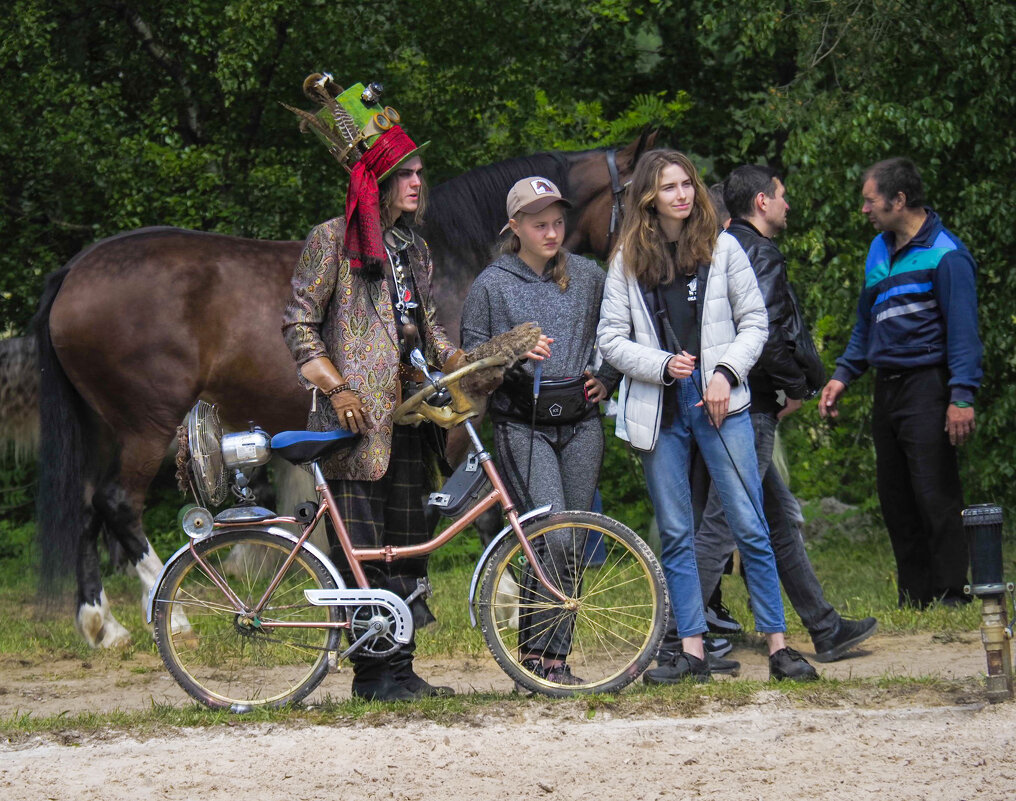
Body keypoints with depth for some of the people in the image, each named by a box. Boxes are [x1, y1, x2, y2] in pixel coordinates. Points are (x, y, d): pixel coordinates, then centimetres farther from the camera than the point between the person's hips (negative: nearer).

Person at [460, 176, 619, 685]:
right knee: (555, 539, -18)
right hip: (522, 428, -4)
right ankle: (541, 652, -8)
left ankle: (550, 652, 12)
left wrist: (605, 379, 10)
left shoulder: (588, 277, 10)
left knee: (575, 546, 3)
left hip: (580, 425, 4)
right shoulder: (491, 285, 1)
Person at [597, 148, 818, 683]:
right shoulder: (628, 259, 6)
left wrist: (726, 373, -8)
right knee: (675, 534, 3)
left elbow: (754, 322, 7)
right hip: (659, 408, 1)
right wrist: (664, 365, -9)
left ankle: (777, 645, -3)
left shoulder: (721, 248, 4)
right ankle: (692, 651, 6)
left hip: (720, 402, -1)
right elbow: (610, 337, 5)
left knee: (750, 526, -5)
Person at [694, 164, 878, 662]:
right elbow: (766, 335, -24)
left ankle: (825, 630, 23)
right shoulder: (760, 256, -14)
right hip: (752, 410, -10)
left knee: (782, 519, 16)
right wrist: (795, 388, -9)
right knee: (721, 527, -9)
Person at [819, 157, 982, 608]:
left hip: (927, 387, -8)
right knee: (895, 501, 7)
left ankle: (951, 600, -7)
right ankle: (913, 602, 12)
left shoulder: (945, 254, -9)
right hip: (887, 388, 8)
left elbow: (963, 329, -13)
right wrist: (842, 376, 17)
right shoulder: (879, 250, 17)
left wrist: (962, 396, -20)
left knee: (935, 496, -10)